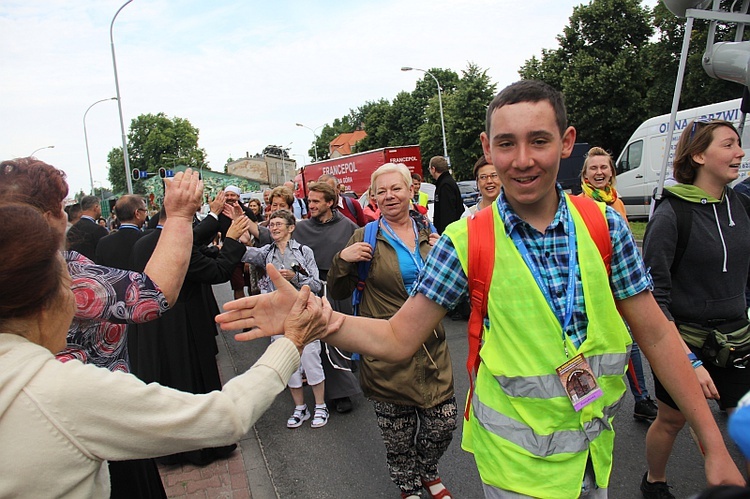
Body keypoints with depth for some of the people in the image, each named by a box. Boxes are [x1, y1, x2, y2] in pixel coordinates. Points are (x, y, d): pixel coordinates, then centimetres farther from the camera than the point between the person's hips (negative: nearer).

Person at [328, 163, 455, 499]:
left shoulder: (429, 234, 7)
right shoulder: (365, 238, -4)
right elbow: (339, 293, 0)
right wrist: (342, 260, -18)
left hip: (432, 348, 3)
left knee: (443, 425, 10)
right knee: (398, 436, 12)